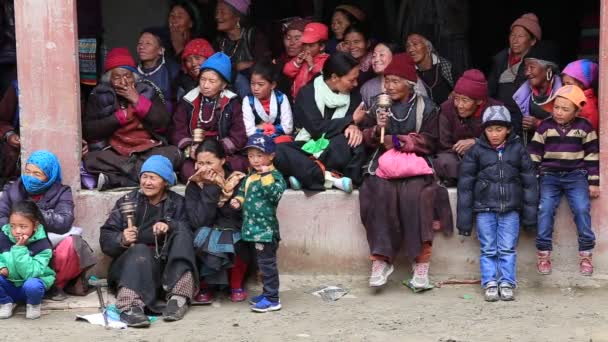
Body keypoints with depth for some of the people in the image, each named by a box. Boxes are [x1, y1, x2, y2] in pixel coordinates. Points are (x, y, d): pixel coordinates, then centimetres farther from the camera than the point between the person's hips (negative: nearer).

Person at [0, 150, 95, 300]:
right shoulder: (14, 190, 4)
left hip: (52, 250, -1)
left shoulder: (61, 193, -2)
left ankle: (58, 282, -5)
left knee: (70, 245, -34)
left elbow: (64, 222, -19)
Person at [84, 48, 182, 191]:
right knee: (91, 159, -30)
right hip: (113, 154, -1)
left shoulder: (147, 91, 9)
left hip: (148, 151, 1)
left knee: (173, 153, -26)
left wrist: (137, 100, -9)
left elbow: (163, 123, -3)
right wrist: (120, 116, -6)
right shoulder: (99, 96, 7)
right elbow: (88, 131, -3)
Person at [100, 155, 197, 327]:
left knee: (180, 229, -20)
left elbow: (188, 233, -6)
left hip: (168, 266, 1)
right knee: (140, 250, -32)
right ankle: (131, 306, -56)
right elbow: (105, 239, 1)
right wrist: (122, 240, -20)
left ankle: (178, 296, -35)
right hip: (131, 263, -1)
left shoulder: (177, 203, 11)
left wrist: (169, 226, -26)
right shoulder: (127, 201, 9)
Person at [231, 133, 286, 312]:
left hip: (265, 228, -9)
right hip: (254, 228, 9)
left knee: (267, 263, -6)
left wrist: (266, 176, -28)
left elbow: (275, 194, -28)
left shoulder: (274, 176, -12)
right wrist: (238, 200, 6)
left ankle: (272, 299, -1)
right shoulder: (251, 176, 13)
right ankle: (267, 293, 28)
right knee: (262, 263, 17)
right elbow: (243, 192, 26)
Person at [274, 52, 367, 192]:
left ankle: (306, 176, -31)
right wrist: (351, 120, -12)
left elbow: (358, 123, -2)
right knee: (276, 150, -33)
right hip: (308, 148, -1)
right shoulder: (307, 93, -3)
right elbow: (317, 128, -14)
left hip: (336, 152, 1)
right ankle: (328, 177, -38)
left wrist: (354, 127, -26)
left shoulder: (353, 95, 9)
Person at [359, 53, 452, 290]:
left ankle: (421, 262, -30)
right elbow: (367, 141, 14)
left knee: (415, 194, -32)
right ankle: (381, 258, -28)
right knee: (380, 193, -30)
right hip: (384, 163, 2)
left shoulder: (425, 107, 9)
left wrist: (398, 141, -6)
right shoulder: (378, 106, 17)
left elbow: (429, 142, 2)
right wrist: (378, 130, -8)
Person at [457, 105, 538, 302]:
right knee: (488, 249, 2)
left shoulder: (518, 149, 4)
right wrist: (464, 218, 2)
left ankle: (507, 284, 6)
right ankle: (490, 284, 6)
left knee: (508, 249, 0)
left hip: (510, 208, 0)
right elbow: (465, 185, 3)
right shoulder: (476, 151, 1)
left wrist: (530, 212, 4)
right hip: (484, 208, 0)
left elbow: (529, 181, 7)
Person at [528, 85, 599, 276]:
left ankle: (585, 254, -6)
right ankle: (543, 254, -9)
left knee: (582, 209, -18)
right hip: (550, 175, 1)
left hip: (576, 176, -1)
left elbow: (592, 155, 3)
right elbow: (534, 154, 4)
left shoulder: (584, 128, 0)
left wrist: (594, 182, 1)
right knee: (545, 209, -17)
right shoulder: (545, 127, 1)